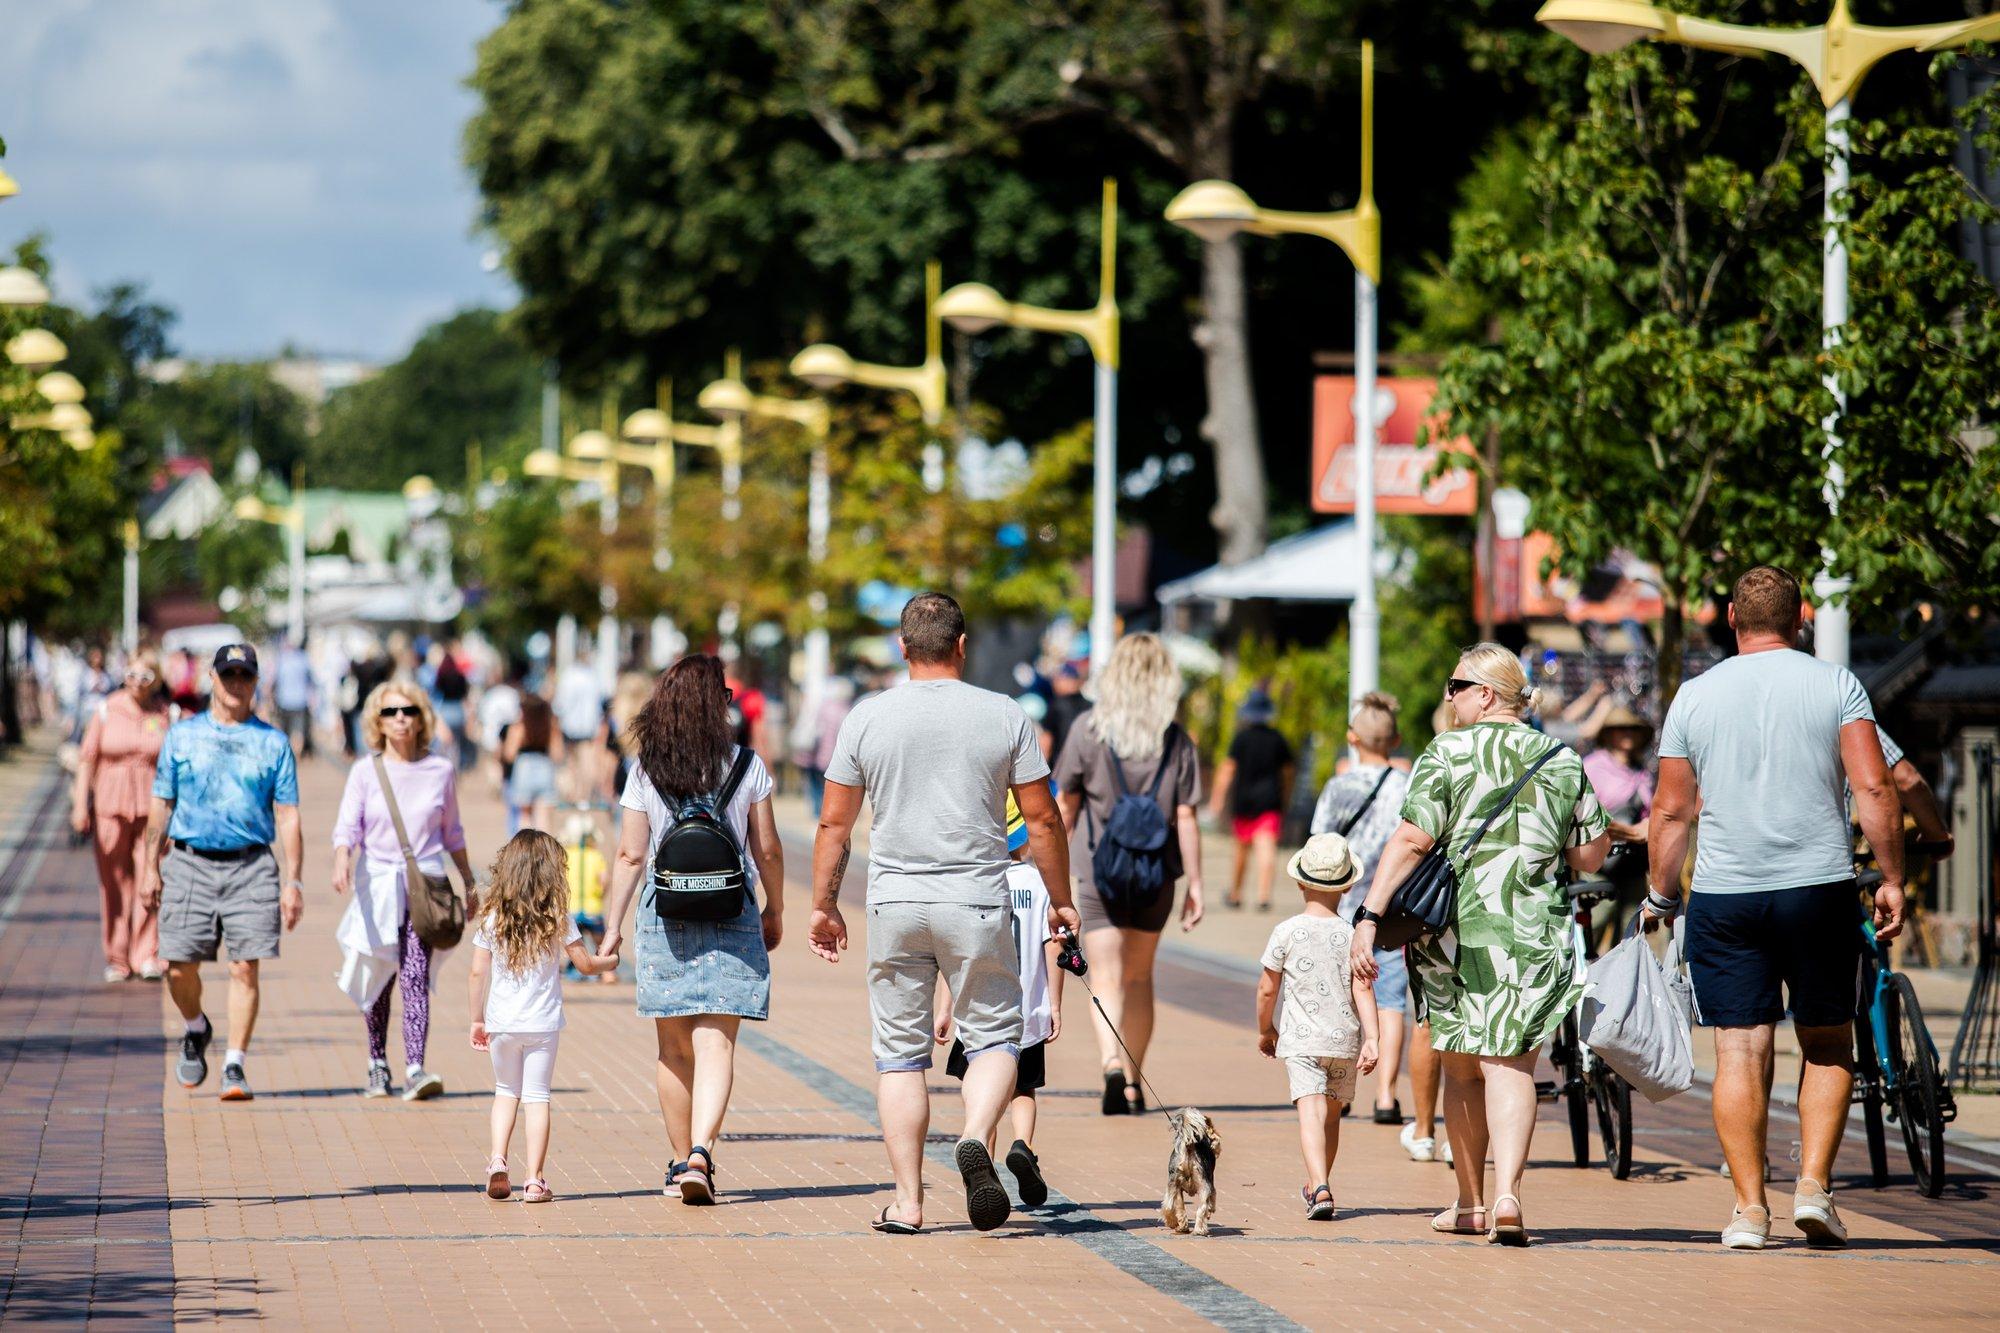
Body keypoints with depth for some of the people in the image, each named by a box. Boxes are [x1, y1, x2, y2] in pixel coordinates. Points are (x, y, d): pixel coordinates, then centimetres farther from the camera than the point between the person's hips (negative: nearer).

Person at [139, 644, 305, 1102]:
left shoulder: (273, 742, 9)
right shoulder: (182, 735, 11)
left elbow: (288, 817, 6)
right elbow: (161, 806, 13)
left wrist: (294, 881, -2)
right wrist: (150, 867, 5)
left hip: (251, 866, -1)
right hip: (190, 862, 1)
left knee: (245, 968, -8)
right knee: (180, 966, -2)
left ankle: (234, 1066, -1)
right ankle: (196, 1030, 28)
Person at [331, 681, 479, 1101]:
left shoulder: (440, 771, 4)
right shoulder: (365, 772, 0)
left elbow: (452, 833, 16)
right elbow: (347, 827, -9)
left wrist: (469, 882, 21)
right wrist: (342, 861, -29)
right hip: (377, 883, 1)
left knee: (415, 977, -14)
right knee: (379, 980, 11)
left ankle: (415, 1071, -23)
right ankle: (378, 1063, 29)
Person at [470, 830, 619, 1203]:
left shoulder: (491, 917, -2)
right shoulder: (558, 919, -6)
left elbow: (478, 972, 1)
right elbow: (584, 964, 0)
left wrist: (477, 1019, 10)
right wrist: (608, 962, 22)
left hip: (501, 1022, 2)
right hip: (543, 1022, -2)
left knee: (506, 1092, 19)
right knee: (537, 1097, 4)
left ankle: (497, 1161, 2)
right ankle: (534, 1180, 0)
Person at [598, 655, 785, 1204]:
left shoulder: (646, 772, -1)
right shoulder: (747, 767, -2)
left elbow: (630, 856, -1)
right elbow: (767, 850, 3)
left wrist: (613, 925, 7)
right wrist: (774, 911, 17)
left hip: (664, 918, 1)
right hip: (730, 919, -1)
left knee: (674, 1050, 13)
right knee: (715, 1044, -6)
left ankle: (681, 1160, 20)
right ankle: (700, 1153, -23)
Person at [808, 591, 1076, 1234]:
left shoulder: (867, 717, 1)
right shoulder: (1005, 716, -1)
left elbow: (834, 823, 4)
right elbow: (1042, 819, 2)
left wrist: (824, 905, 14)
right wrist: (1060, 899, 14)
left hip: (894, 904, 1)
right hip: (977, 904, -1)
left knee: (899, 1054, 8)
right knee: (994, 1037, 10)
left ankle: (908, 1200, 4)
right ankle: (975, 1138, -18)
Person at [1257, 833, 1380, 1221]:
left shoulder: (1287, 932, -5)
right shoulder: (1351, 935, -1)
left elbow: (1267, 989, 0)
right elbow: (1362, 988, -8)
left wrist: (1265, 1030, 16)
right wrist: (1371, 1039, -10)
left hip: (1300, 1040, -3)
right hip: (1344, 1042, 3)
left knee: (1311, 1112, -13)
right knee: (1332, 1114, 19)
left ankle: (1320, 1188, -31)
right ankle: (1317, 1185, 34)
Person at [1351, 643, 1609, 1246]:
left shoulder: (1447, 754, -2)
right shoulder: (1564, 761, 7)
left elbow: (1412, 840, -11)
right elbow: (1589, 856, 10)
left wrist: (1370, 914, -13)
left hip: (1454, 927, -1)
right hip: (1533, 934, 1)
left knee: (1461, 1068, 13)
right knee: (1510, 1064, -3)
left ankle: (1470, 1202, 23)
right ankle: (1506, 1194, -23)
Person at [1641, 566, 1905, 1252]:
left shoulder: (1695, 695, 5)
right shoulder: (1835, 685, 0)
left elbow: (1670, 812, 7)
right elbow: (1875, 790, -7)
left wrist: (1661, 895, 18)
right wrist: (1892, 880, 0)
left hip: (1724, 894, 1)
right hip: (1819, 886, -1)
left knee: (1740, 1050, 2)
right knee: (1828, 1043, 12)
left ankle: (1749, 1207, -1)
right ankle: (1814, 1184, 0)